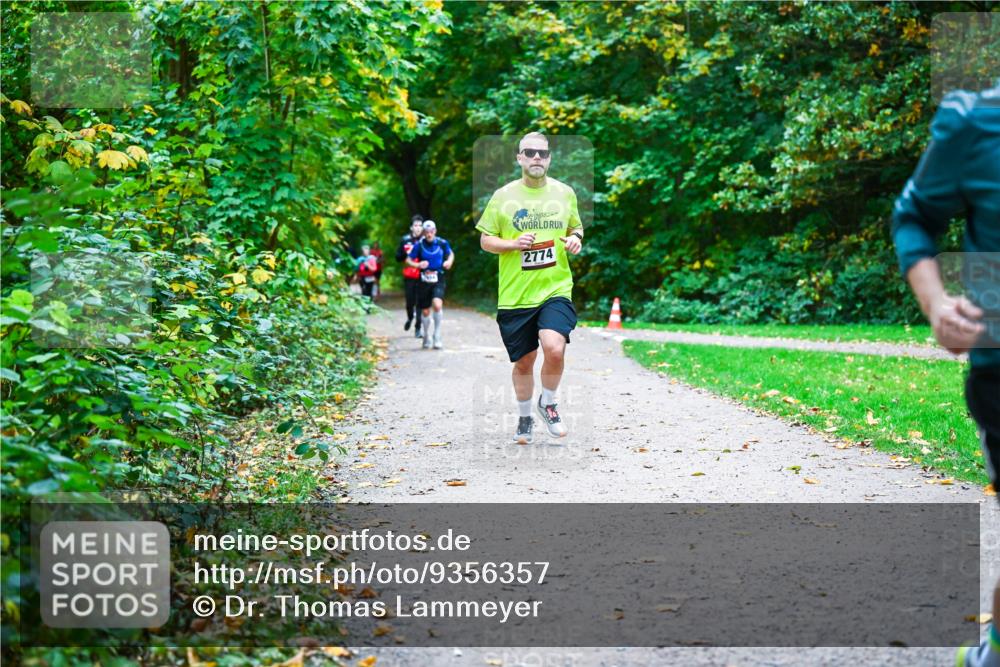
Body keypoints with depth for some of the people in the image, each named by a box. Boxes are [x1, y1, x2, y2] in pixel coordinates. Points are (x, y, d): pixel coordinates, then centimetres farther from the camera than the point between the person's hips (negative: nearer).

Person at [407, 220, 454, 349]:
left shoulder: (442, 243, -3)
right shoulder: (419, 245, -5)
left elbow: (451, 253, 16)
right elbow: (409, 260, 3)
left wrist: (449, 261, -5)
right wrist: (418, 265, -16)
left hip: (438, 281, -1)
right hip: (424, 281, 1)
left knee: (437, 304, -25)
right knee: (425, 311, 9)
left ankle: (437, 336, -10)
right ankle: (426, 336, 33)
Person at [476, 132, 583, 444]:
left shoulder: (564, 193, 6)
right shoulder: (503, 196, 0)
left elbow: (576, 227, 21)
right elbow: (485, 240, 4)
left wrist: (575, 239, -2)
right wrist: (514, 243, -14)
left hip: (556, 289, 0)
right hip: (515, 295, 0)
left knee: (554, 348, -22)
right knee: (523, 362, 9)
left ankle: (547, 404, 7)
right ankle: (525, 417, 33)